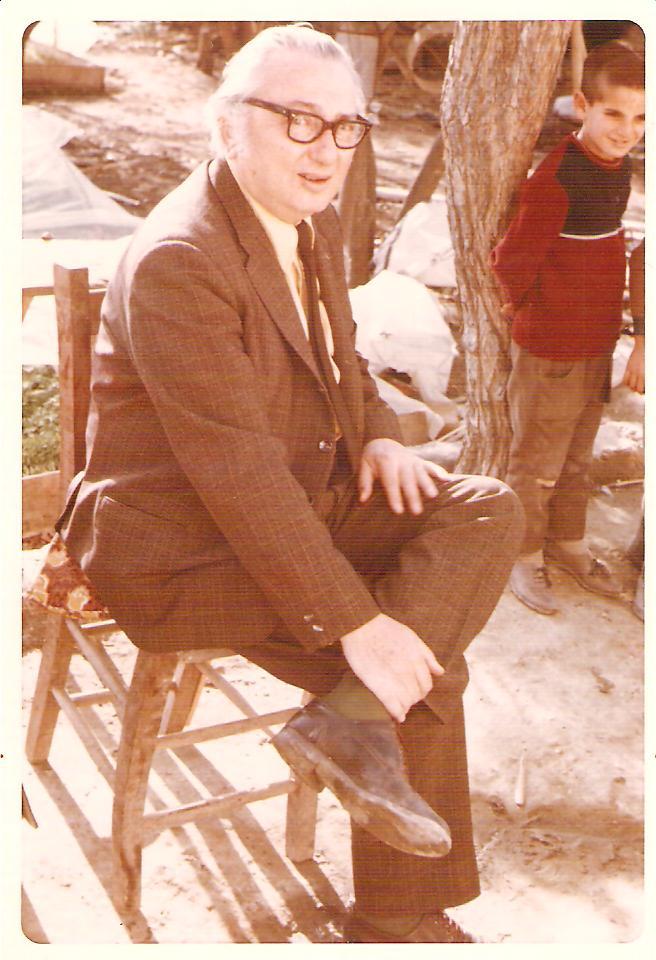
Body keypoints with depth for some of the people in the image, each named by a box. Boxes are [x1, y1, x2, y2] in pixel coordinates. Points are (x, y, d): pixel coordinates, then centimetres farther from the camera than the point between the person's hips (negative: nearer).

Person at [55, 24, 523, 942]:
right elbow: (236, 470, -28)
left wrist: (377, 434, -1)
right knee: (424, 668, -14)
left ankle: (353, 719, -12)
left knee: (489, 513, -8)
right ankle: (396, 914, 4)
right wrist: (356, 624, -27)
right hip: (179, 552, -9)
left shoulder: (316, 225, 6)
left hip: (305, 504, 9)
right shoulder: (180, 261, -23)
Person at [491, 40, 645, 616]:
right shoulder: (559, 176, -23)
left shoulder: (619, 168, 3)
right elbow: (514, 260, -19)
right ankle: (525, 557, 25)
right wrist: (530, 307, -2)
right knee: (538, 461, 8)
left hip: (598, 341, 8)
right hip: (552, 349, -8)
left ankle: (566, 542, 40)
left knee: (578, 456, 22)